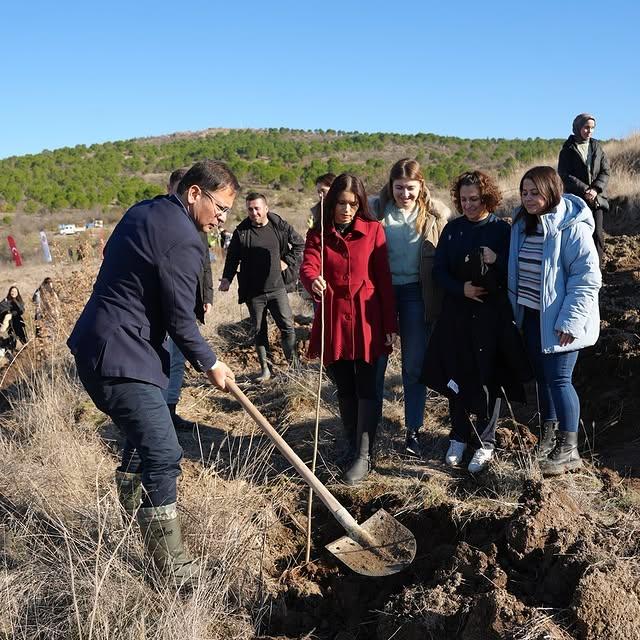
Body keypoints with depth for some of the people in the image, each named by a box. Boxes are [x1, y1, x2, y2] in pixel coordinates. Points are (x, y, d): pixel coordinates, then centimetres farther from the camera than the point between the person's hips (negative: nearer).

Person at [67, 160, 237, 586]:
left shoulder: (145, 211, 13)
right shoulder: (184, 240, -18)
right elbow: (180, 320, -15)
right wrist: (210, 365, 2)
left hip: (97, 349, 11)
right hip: (121, 359, -11)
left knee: (144, 439, 23)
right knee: (163, 456, -7)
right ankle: (172, 569, 2)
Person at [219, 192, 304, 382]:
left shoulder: (281, 226, -3)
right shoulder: (241, 232, -2)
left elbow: (299, 243, 10)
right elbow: (232, 257, 5)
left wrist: (288, 262, 0)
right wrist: (227, 278, -8)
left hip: (277, 288, -1)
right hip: (253, 292, 1)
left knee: (287, 327, 0)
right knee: (259, 331, 10)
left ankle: (294, 365, 13)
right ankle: (264, 368, 22)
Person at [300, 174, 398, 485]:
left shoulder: (373, 230, -1)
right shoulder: (317, 234, 3)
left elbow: (384, 279, 0)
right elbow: (307, 266, -12)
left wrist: (390, 324, -1)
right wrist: (313, 281, -37)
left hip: (366, 320, -2)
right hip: (333, 320, 2)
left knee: (366, 389, 0)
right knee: (345, 390, 13)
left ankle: (364, 456, 7)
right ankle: (353, 446, 28)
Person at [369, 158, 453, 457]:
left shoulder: (436, 214, -3)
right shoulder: (374, 208, -4)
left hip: (417, 294, 0)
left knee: (415, 365, 9)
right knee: (375, 361, 8)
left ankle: (413, 430, 23)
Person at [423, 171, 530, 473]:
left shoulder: (501, 229, -2)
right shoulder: (452, 229, 6)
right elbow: (439, 270, 4)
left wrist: (496, 261, -24)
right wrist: (460, 289, -13)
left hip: (492, 315, -3)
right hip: (456, 315, 3)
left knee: (488, 379, 2)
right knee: (456, 378, 8)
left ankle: (485, 442, 18)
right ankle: (459, 437, 26)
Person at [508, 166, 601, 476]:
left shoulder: (572, 227, -16)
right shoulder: (523, 224, 6)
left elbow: (587, 277, -18)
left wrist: (570, 321, -21)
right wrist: (516, 308, 13)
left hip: (559, 321, -7)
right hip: (531, 316, 7)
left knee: (559, 379, -4)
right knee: (542, 376, 16)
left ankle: (568, 450, 9)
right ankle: (548, 437, 32)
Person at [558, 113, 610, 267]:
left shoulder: (597, 146, 11)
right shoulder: (568, 149, 1)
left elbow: (605, 172, 6)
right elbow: (565, 175, -8)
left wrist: (596, 189, -13)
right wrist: (585, 190, -16)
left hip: (597, 198, 3)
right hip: (576, 199, -3)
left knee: (598, 234, -2)